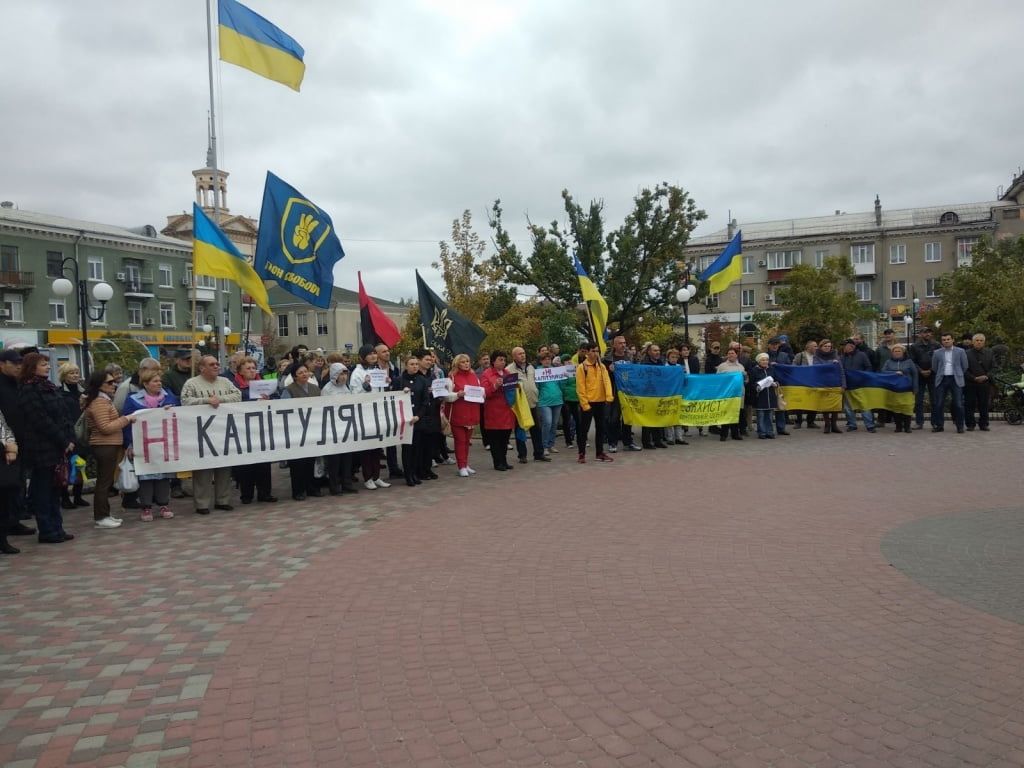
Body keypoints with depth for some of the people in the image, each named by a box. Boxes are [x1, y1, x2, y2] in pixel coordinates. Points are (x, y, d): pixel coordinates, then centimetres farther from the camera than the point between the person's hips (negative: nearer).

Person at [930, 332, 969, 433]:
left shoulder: (960, 351, 4)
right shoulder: (937, 352, 8)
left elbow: (965, 366, 7)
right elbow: (934, 367, 13)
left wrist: (959, 375, 11)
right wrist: (940, 375, 12)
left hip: (956, 380, -1)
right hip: (942, 380, 1)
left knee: (958, 404, -3)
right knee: (938, 404, 0)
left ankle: (960, 426, 5)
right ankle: (938, 425, 8)